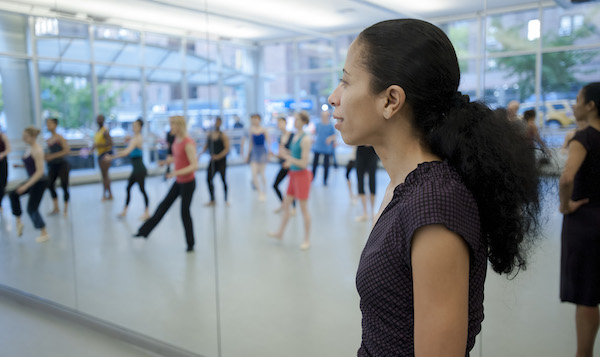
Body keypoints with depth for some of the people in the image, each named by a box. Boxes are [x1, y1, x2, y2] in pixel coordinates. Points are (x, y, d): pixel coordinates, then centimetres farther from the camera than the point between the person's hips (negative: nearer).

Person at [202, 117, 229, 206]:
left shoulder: (223, 136, -10)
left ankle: (226, 199, 20)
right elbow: (207, 145, 14)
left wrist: (218, 156, -24)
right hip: (213, 160, 4)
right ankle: (212, 200, 13)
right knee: (209, 179, -1)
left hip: (221, 160, -4)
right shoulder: (210, 134, 4)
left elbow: (227, 149, -14)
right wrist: (202, 152, -4)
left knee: (223, 179, 4)